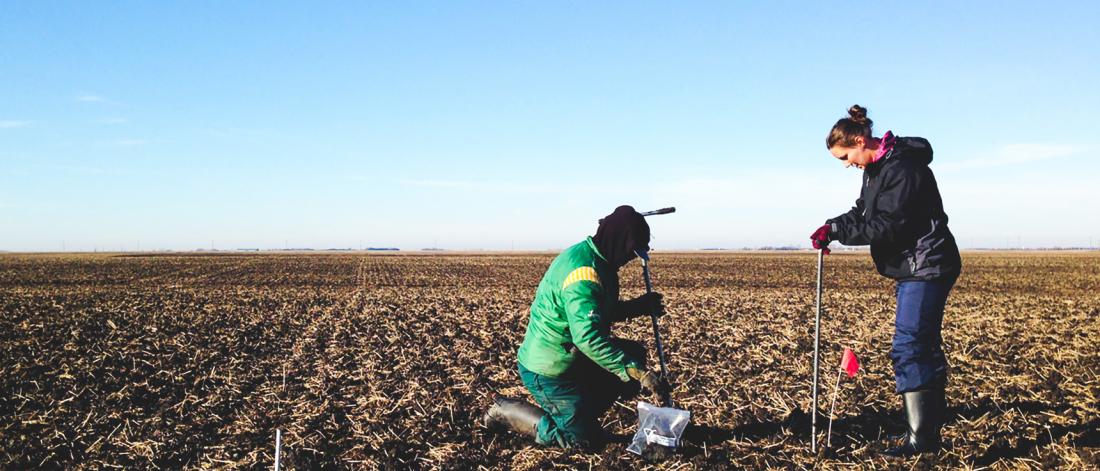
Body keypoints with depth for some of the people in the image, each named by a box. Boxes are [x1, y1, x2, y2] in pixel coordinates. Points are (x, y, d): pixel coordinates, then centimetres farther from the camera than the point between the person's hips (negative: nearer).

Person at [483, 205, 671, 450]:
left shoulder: (595, 258, 4)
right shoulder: (584, 273, -28)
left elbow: (603, 312, 20)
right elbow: (588, 338, -36)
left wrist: (637, 307, 4)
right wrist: (638, 373, -37)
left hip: (572, 358, 10)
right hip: (546, 371, -10)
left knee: (634, 355, 8)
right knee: (585, 439, -4)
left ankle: (582, 410, 13)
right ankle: (506, 411, 4)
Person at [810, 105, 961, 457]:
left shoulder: (902, 167, -20)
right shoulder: (877, 167, 11)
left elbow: (887, 226, -25)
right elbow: (864, 214, 15)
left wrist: (837, 231, -21)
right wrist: (832, 227, -2)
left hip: (926, 269, -11)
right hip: (912, 270, 11)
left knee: (908, 349, -13)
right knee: (926, 348, 13)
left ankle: (920, 437, -10)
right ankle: (931, 431, 21)